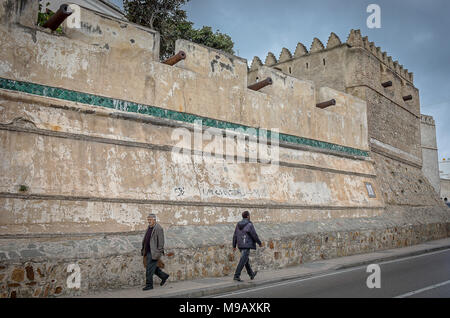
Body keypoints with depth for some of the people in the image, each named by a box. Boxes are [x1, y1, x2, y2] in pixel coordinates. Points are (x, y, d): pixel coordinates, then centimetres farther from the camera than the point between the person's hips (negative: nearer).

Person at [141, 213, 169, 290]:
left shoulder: (158, 228, -14)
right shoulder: (149, 227, 12)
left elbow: (161, 241, -16)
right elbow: (145, 239, 18)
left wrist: (159, 253, -18)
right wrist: (143, 249, 17)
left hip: (154, 252, -9)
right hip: (148, 252, 9)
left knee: (149, 269, -4)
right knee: (152, 267, 15)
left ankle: (149, 285, 8)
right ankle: (164, 276, 32)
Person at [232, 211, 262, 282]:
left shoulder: (238, 224, 6)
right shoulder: (249, 225, -13)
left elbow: (235, 236, 7)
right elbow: (254, 235, -11)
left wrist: (234, 246, 12)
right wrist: (259, 243, 3)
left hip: (240, 245, 8)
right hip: (247, 245, -8)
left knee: (246, 260, 19)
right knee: (243, 261, -6)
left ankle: (251, 274, 33)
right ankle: (236, 276, -9)